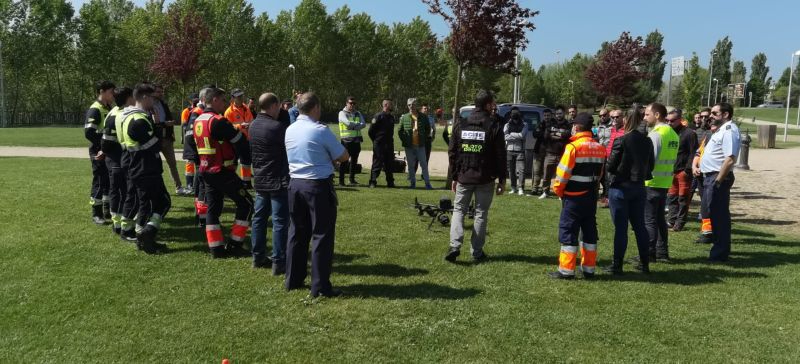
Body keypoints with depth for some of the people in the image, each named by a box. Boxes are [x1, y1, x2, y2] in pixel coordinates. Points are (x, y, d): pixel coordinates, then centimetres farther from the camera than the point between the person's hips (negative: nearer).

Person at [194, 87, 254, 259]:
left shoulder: (198, 121, 11)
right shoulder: (218, 121, -17)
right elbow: (240, 142, -15)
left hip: (206, 171, 9)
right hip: (223, 172, -9)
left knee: (213, 208, 13)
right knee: (246, 204, 1)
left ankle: (216, 248, 15)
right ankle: (234, 246, 4)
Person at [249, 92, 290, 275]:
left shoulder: (253, 125, 6)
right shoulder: (277, 126, -19)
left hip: (260, 179, 8)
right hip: (278, 180, -8)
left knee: (259, 217, 15)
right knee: (280, 221, -3)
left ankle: (258, 257, 23)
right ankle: (279, 263, -2)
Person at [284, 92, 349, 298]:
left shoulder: (290, 130, 6)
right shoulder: (321, 131, -14)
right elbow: (343, 156, -7)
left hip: (295, 184, 7)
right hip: (318, 185, -7)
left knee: (297, 233, 16)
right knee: (322, 235, 0)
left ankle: (293, 280, 25)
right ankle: (320, 287, 3)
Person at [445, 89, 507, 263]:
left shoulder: (461, 125, 4)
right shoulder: (494, 126, -6)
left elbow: (452, 153, 6)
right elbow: (500, 155, -6)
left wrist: (453, 177, 11)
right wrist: (502, 179, 1)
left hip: (464, 177, 2)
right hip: (485, 179, -2)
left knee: (459, 210, 12)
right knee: (481, 213, 8)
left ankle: (455, 245, -5)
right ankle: (477, 252, 11)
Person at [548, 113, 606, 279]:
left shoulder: (573, 147, -15)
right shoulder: (600, 148, 6)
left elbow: (563, 172, -14)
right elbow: (600, 173, 10)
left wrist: (557, 190, 1)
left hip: (574, 197, -7)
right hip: (592, 196, 7)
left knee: (568, 231, 0)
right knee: (589, 231, 13)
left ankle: (566, 270, 2)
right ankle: (589, 269, 21)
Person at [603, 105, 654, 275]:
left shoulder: (621, 140, -16)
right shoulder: (648, 141, 2)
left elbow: (610, 166, -13)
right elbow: (651, 165, 10)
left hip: (620, 187, -5)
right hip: (639, 187, 6)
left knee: (620, 227, 0)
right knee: (639, 225, 14)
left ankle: (617, 265, 6)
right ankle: (644, 263, 22)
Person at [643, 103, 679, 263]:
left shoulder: (656, 134, -16)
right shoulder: (673, 134, 12)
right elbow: (672, 159, 14)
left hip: (652, 182, -8)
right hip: (665, 182, 8)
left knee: (649, 220, -2)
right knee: (660, 218, 16)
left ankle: (649, 254, 2)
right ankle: (662, 252, 20)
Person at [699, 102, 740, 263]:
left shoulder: (729, 131, -16)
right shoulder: (722, 130, 16)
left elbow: (730, 159, -24)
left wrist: (718, 181, -24)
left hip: (718, 178, -10)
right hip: (710, 176, 10)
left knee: (718, 215, -3)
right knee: (716, 213, 18)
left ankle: (720, 254, 5)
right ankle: (720, 247, 31)